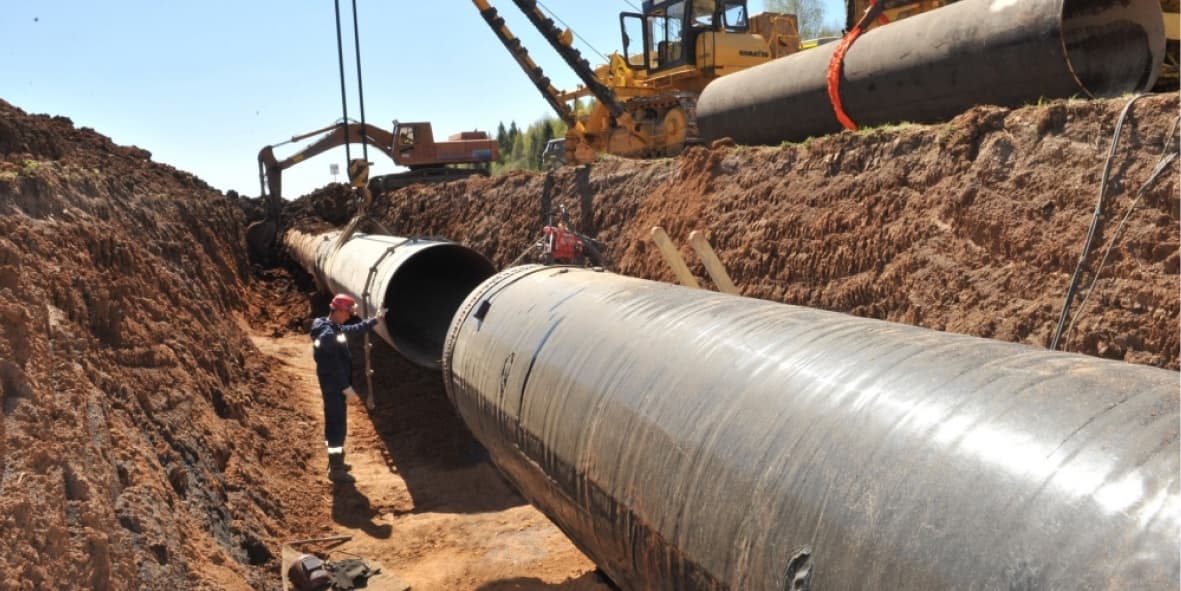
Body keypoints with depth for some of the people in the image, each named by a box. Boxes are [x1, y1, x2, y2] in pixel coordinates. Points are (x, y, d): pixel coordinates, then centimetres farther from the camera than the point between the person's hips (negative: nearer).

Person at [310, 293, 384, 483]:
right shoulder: (327, 335, -24)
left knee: (334, 424, 20)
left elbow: (353, 330, 27)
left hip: (335, 386, 11)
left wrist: (374, 320, 31)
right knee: (337, 426, -4)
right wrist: (346, 387, -24)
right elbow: (333, 366, -26)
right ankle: (336, 469, 3)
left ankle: (335, 461, 32)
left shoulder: (334, 328, 8)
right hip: (334, 387, -11)